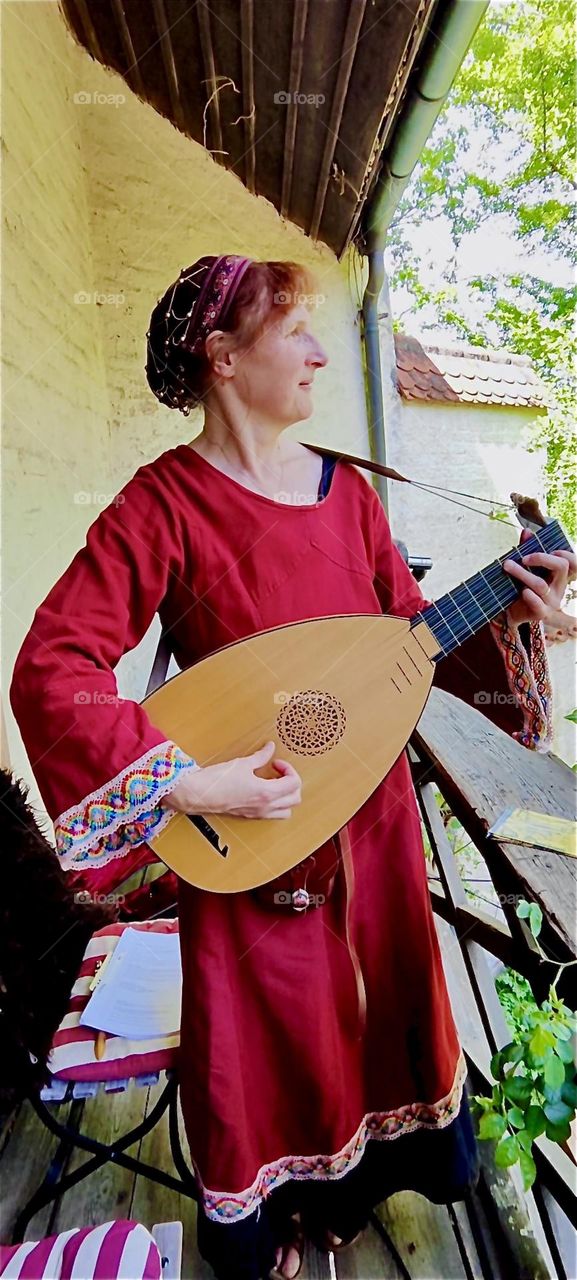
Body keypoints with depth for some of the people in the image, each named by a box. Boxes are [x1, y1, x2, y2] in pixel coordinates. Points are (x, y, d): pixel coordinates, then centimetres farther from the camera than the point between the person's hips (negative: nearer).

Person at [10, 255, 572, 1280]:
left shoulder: (346, 490, 1)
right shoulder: (165, 501, -16)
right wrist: (192, 783, -26)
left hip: (369, 821, 5)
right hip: (243, 840, -5)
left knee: (373, 1008, 25)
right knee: (268, 1039, 19)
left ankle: (348, 1183, 61)